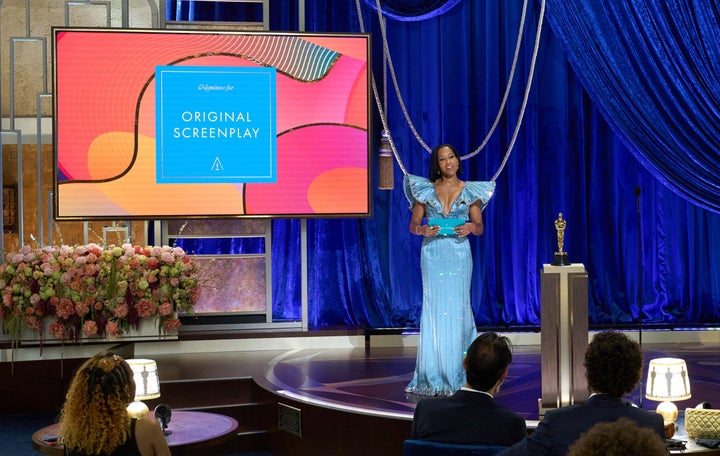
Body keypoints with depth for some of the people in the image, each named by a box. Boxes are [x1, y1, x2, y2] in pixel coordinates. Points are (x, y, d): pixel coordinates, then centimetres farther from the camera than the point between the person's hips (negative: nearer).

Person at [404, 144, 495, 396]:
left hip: (459, 254, 0)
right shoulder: (425, 190, 6)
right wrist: (422, 229, -14)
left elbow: (480, 228, 9)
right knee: (434, 308, -4)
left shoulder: (470, 191, 7)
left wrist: (471, 227, -13)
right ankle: (434, 376, 1)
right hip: (432, 254, 0)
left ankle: (457, 373, 5)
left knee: (457, 307, -3)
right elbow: (413, 225, 7)